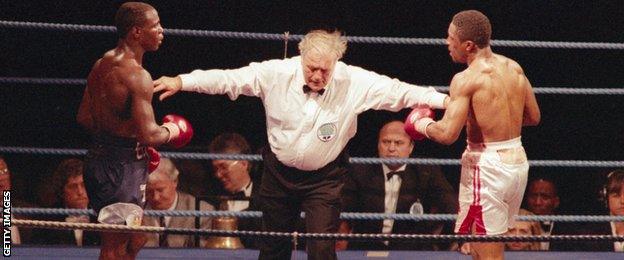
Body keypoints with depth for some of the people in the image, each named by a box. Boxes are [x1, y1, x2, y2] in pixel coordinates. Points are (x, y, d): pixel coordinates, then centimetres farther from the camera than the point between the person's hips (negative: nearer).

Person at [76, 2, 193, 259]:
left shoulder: (102, 65, 8)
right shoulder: (137, 75, -21)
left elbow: (84, 117, 16)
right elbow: (149, 134, -27)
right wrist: (173, 131, -4)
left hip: (100, 158, 10)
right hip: (122, 168, -10)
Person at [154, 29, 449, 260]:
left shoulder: (354, 82, -18)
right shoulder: (277, 74, -17)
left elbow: (398, 91, -19)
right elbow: (230, 79, -18)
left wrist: (444, 100, -28)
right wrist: (181, 82, -25)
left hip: (324, 176, -2)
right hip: (280, 172, 2)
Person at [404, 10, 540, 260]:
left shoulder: (466, 79, -16)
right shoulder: (513, 68, 6)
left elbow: (447, 133, -23)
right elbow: (533, 117, 15)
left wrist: (423, 125, -3)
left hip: (487, 164, -8)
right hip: (517, 159, 8)